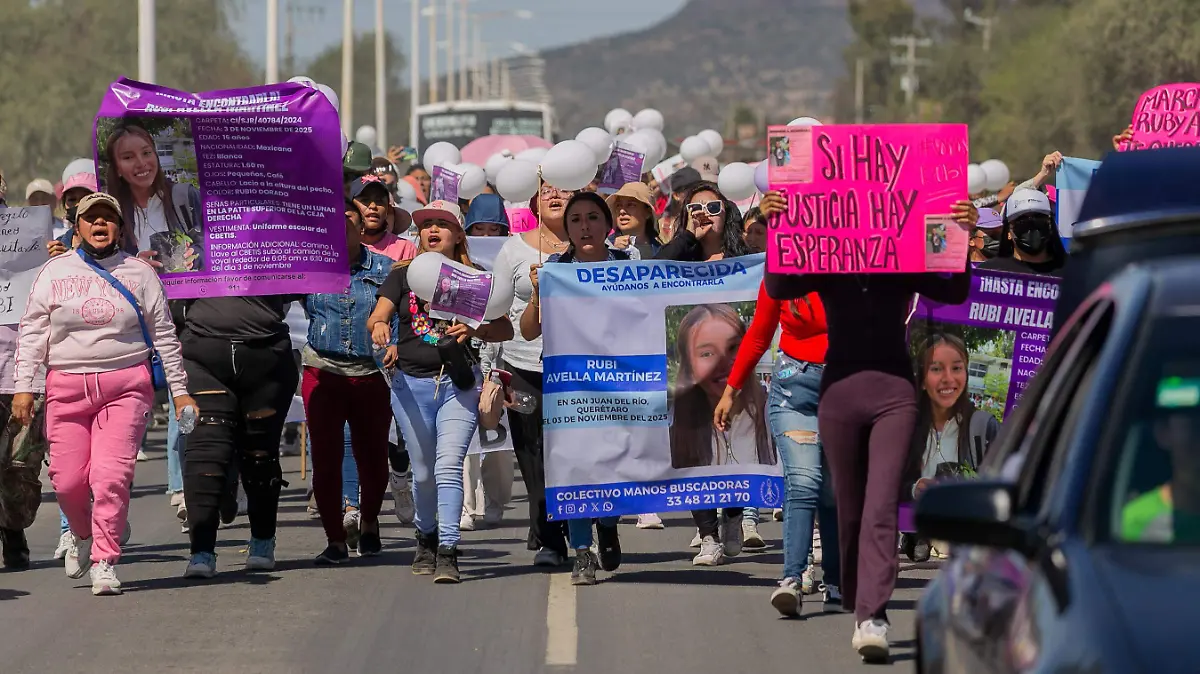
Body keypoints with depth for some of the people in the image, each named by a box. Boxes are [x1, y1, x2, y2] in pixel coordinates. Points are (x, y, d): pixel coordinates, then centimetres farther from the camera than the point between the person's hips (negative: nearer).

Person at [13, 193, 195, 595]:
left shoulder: (139, 274, 8)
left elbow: (164, 335, 11)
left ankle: (104, 562, -4)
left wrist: (179, 391, 9)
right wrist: (23, 386, 1)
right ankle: (83, 535, 30)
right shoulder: (56, 272, 10)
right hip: (66, 386, 1)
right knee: (67, 479, -1)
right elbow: (32, 332, 10)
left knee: (112, 475, -13)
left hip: (126, 384, -1)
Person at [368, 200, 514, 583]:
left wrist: (474, 330, -17)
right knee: (423, 472, 9)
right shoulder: (403, 276, 9)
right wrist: (379, 326, -28)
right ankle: (426, 538, 32)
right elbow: (377, 315, -4)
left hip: (458, 383, -2)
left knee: (448, 466, -16)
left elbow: (505, 329, 3)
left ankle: (447, 552, -18)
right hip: (411, 383, 2)